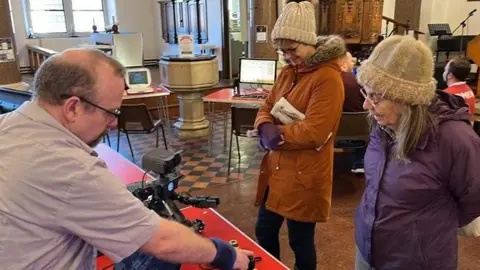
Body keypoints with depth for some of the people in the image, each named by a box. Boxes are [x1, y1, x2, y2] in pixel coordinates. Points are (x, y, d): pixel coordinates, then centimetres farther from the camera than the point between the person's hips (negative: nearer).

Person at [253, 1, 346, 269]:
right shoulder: (288, 72, 10)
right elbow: (266, 107, 11)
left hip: (304, 175, -8)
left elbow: (314, 132, -23)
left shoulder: (328, 78, -17)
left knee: (301, 241, 10)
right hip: (275, 169, 8)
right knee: (264, 231, 19)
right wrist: (266, 127, -11)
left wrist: (276, 134, -14)